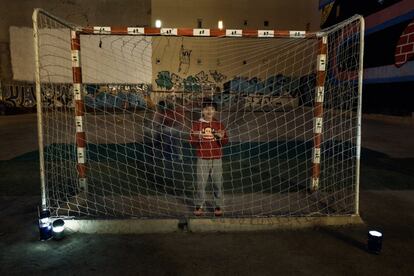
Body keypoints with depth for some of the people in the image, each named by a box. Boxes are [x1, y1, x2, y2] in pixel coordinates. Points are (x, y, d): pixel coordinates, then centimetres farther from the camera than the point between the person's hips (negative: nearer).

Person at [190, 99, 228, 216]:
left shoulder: (219, 125, 6)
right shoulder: (196, 124, 2)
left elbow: (225, 142, 5)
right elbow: (192, 142, 1)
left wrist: (221, 137, -17)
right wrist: (198, 138, -19)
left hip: (216, 159, 1)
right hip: (202, 159, -1)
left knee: (218, 183, 5)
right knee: (200, 183, 2)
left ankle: (218, 206, 17)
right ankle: (199, 206, 15)